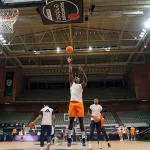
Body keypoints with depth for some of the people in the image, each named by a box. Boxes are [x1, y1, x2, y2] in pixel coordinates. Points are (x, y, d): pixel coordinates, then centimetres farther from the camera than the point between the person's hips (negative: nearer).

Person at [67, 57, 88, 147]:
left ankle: (83, 139, 2)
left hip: (80, 103, -1)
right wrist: (70, 64, 10)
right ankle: (69, 139, 8)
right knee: (71, 120, 2)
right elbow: (70, 73, 12)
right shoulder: (72, 84, 17)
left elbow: (86, 80, -6)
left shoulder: (81, 85, 15)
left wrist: (82, 72, -15)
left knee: (81, 121, 0)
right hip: (72, 103, 1)